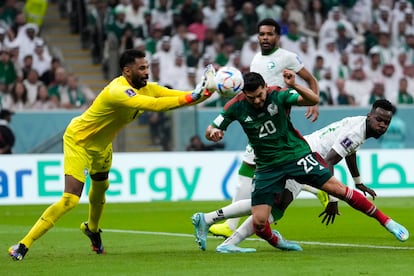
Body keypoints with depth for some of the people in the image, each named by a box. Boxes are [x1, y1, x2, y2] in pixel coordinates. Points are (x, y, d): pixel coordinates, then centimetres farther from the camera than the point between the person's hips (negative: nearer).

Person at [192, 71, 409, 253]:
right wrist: (213, 133, -25)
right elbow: (210, 131, 0)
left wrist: (294, 86, -45)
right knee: (258, 223, -9)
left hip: (296, 155, -2)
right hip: (267, 167, 2)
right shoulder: (236, 107, -10)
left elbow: (313, 100, -28)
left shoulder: (278, 95, -15)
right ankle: (276, 242, 28)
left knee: (338, 188, -10)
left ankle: (386, 221, 5)